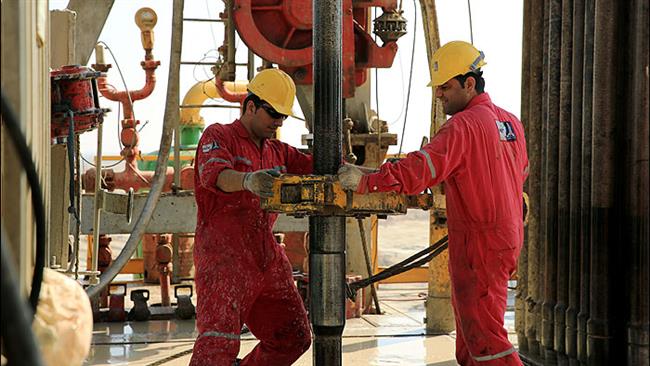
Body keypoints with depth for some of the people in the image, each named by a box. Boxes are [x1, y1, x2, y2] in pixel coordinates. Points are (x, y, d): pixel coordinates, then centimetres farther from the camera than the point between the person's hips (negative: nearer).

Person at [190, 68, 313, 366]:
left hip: (268, 262, 8)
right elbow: (213, 173, -24)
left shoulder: (277, 151, 20)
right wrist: (246, 180, -44)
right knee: (219, 341, -22)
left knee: (294, 338, 13)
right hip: (224, 259, -8)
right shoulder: (218, 136, -2)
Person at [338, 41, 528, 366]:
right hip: (508, 237, 9)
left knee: (484, 337, -7)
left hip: (478, 243, -9)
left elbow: (420, 170, -27)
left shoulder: (463, 125, -16)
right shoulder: (511, 123, 12)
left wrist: (364, 182, -23)